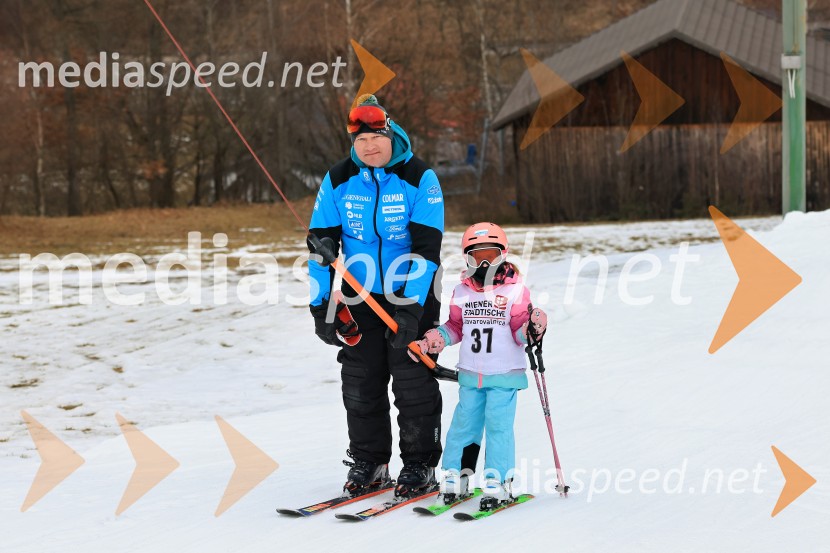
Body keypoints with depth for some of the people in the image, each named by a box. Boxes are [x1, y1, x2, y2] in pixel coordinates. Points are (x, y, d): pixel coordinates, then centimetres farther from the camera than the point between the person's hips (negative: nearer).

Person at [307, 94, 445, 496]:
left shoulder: (419, 179, -12)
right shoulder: (338, 181, -2)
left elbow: (427, 247, -16)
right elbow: (321, 242, 1)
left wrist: (411, 308, -24)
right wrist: (320, 305, -5)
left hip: (412, 296, -3)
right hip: (361, 296, 3)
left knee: (414, 384, -3)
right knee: (361, 383, 5)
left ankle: (420, 465, 8)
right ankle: (368, 463, 17)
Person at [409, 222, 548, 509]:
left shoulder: (515, 291, -5)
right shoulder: (462, 292, 7)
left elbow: (519, 332, -5)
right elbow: (455, 327, 16)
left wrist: (532, 328, -27)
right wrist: (432, 340, 2)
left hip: (504, 374, -4)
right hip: (470, 374, 4)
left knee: (498, 425, -6)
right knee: (464, 424, 7)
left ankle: (497, 481, -2)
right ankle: (454, 475, 16)